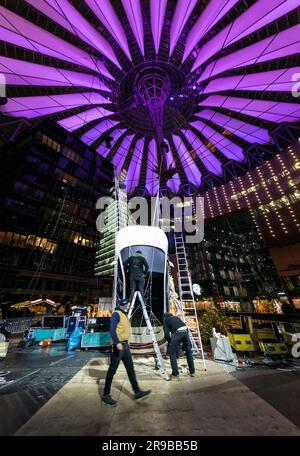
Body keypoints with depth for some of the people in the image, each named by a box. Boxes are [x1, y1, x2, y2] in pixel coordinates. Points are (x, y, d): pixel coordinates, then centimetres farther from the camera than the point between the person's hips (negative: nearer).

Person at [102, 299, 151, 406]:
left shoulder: (124, 315, 15)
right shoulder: (116, 314, -13)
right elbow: (112, 329, -21)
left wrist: (126, 344, 20)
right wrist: (117, 343, -29)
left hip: (125, 345, 9)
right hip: (118, 345, -9)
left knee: (130, 368, 12)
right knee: (112, 370, 3)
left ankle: (137, 392, 20)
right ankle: (106, 396, 18)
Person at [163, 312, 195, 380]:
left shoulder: (166, 321, 21)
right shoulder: (176, 317, 34)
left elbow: (167, 334, 9)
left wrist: (170, 342, 26)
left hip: (177, 333, -5)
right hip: (185, 330, 5)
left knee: (172, 353, 12)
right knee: (188, 352, 24)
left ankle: (175, 375, 13)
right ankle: (192, 372, 35)